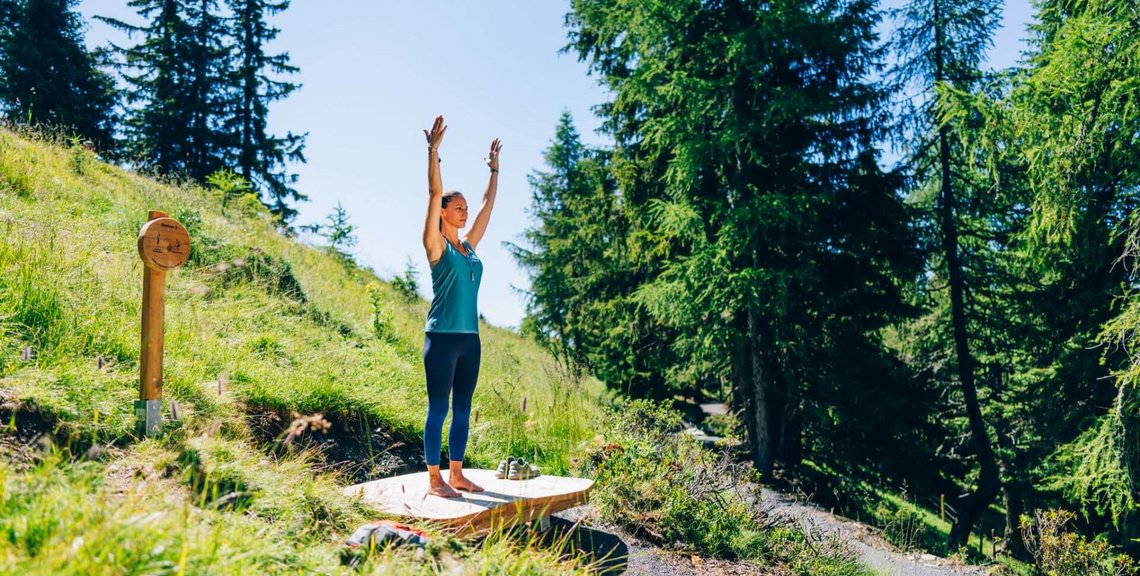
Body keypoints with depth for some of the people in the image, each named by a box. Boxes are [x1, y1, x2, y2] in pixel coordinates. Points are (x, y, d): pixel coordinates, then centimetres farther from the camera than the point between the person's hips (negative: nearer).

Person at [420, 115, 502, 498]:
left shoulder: (469, 246, 13)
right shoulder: (436, 246, -3)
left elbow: (488, 204, 21)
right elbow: (434, 194, -12)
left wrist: (495, 169, 25)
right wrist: (434, 150, -16)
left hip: (470, 338, 7)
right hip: (442, 337, -7)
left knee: (463, 409, 11)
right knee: (438, 409, -1)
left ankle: (456, 474, 21)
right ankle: (435, 479, 8)